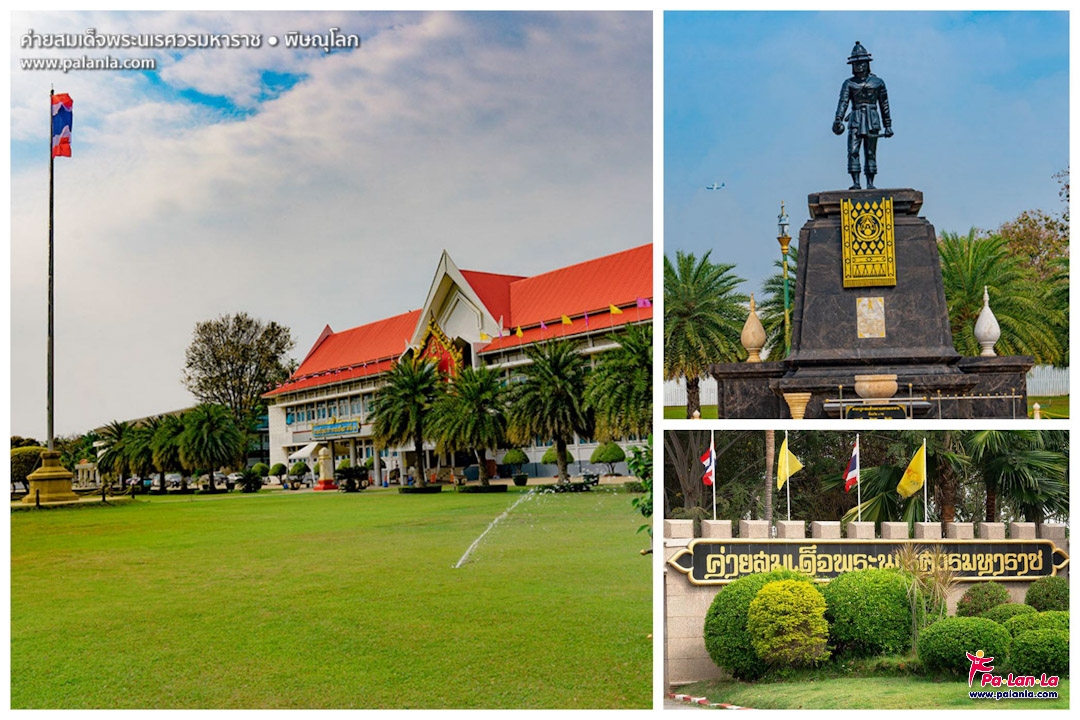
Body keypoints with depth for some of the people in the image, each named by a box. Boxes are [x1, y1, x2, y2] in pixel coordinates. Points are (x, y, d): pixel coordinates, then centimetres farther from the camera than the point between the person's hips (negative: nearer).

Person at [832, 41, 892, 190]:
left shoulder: (878, 82, 8)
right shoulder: (849, 83, 7)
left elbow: (884, 105, 12)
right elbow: (843, 101, -6)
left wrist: (888, 125, 12)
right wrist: (838, 119, -23)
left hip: (872, 122, 0)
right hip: (855, 121, 0)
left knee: (871, 154, 0)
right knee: (853, 151, -12)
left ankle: (870, 183, 3)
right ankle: (855, 182, -12)